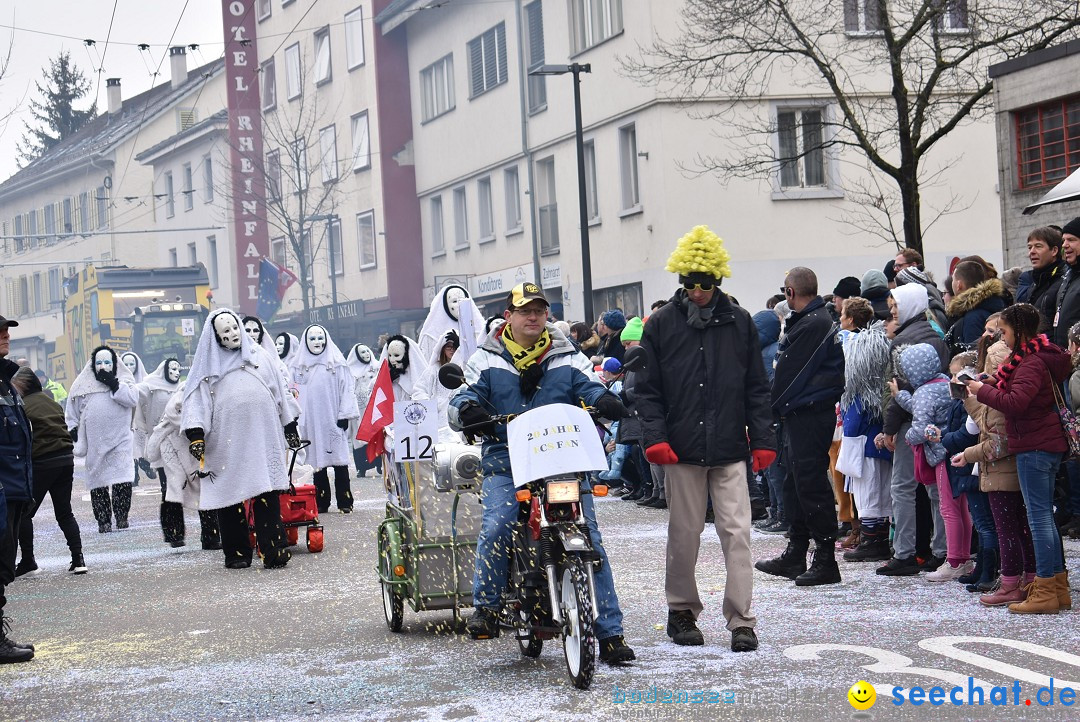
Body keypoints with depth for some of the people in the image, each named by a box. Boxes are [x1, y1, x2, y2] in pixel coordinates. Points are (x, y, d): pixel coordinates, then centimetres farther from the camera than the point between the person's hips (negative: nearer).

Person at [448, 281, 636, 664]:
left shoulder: (568, 359, 14)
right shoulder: (487, 360, 11)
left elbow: (591, 389, 4)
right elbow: (462, 399, 5)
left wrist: (606, 402, -20)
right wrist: (468, 409, -20)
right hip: (505, 464, -1)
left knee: (590, 541, -8)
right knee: (494, 528, -26)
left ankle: (609, 633, -1)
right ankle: (487, 607, -5)